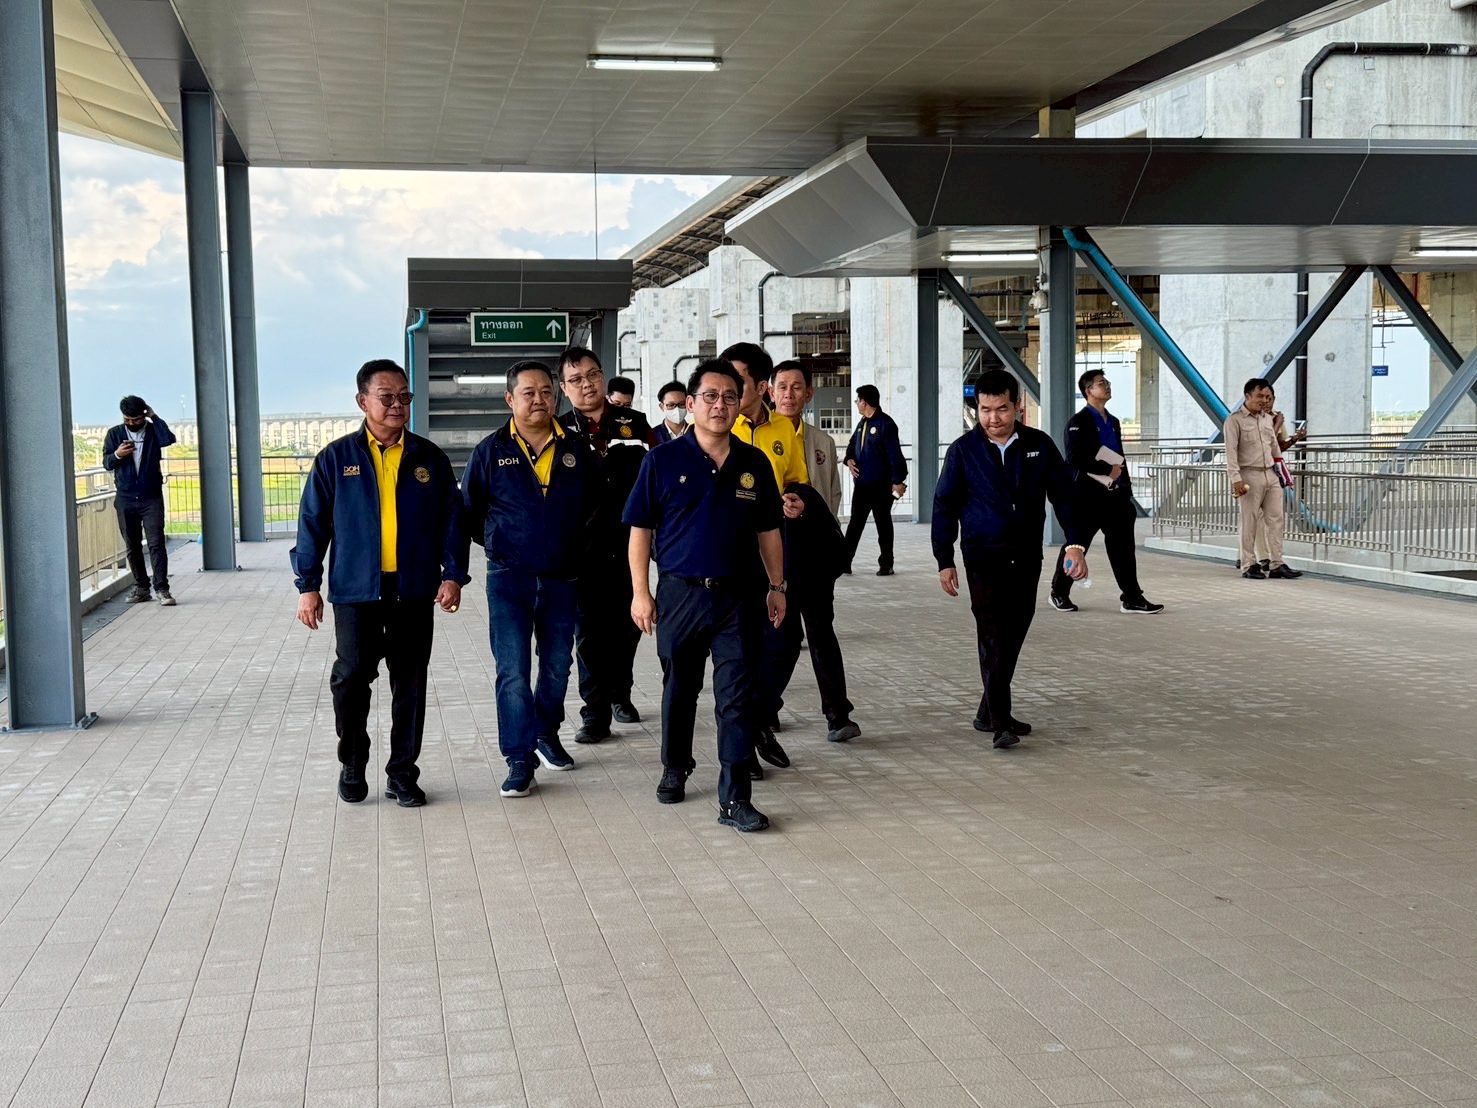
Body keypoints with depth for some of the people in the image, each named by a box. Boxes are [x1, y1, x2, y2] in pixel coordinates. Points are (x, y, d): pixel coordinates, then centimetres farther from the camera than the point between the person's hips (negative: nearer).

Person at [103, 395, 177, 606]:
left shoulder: (153, 431, 3)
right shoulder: (114, 434, 6)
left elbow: (169, 439, -19)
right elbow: (106, 463, 5)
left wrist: (154, 417, -12)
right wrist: (117, 455, -15)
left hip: (151, 497, -2)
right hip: (125, 499, 2)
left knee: (156, 543, -10)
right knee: (133, 546, 7)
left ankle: (162, 589, -11)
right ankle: (141, 588, 16)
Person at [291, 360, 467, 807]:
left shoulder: (429, 458, 8)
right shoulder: (336, 458, 4)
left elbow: (452, 519, 9)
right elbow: (312, 523, 3)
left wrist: (453, 575, -2)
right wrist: (308, 586, -2)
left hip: (415, 590, 2)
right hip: (355, 589, -2)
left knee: (410, 683, 6)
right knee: (352, 676, -5)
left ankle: (402, 774, 17)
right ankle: (352, 766, 17)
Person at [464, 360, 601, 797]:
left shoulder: (576, 450, 3)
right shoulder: (491, 451, -2)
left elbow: (592, 503, 16)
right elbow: (469, 511, 7)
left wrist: (575, 545, 11)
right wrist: (500, 545, 9)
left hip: (561, 577, 3)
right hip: (509, 577, -3)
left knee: (557, 665, 13)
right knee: (513, 670, -8)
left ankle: (546, 734, 34)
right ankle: (520, 759, -3)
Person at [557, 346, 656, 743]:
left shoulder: (635, 424, 6)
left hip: (630, 544, 2)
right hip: (584, 547, -2)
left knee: (628, 624, 13)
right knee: (590, 631, 0)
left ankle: (620, 694, 33)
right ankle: (596, 713, 7)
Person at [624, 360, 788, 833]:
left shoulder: (754, 464, 5)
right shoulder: (664, 461, -3)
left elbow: (768, 531, 12)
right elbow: (640, 529, -1)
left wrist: (776, 587, 10)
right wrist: (640, 592, -5)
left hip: (739, 596, 1)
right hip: (680, 593, -1)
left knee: (737, 696, -2)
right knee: (680, 687, 15)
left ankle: (734, 797, 1)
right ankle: (675, 768, 36)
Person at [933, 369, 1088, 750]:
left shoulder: (1039, 445, 3)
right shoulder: (963, 450, -2)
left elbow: (1063, 494, 4)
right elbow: (945, 506, 2)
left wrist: (1075, 543, -8)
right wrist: (945, 561, -1)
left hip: (1027, 557, 3)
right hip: (983, 556, -3)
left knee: (1014, 634, 9)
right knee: (993, 635, -13)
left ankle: (990, 712, 23)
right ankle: (1000, 723, -15)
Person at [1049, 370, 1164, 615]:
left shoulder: (1113, 422, 16)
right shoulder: (1078, 422, -8)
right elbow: (1075, 459, -19)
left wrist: (1127, 492, 16)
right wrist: (1108, 470, -14)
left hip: (1114, 494, 7)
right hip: (1088, 495, -6)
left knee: (1123, 547, 2)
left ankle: (1132, 598, 2)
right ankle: (1059, 593, 19)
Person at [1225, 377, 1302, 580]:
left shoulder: (1268, 419, 15)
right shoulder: (1235, 420, -6)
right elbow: (1231, 451, -12)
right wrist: (1236, 479, -20)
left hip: (1271, 475, 7)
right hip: (1249, 475, -6)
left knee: (1276, 520, 3)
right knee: (1250, 523, -2)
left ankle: (1277, 564, 6)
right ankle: (1248, 565, 5)